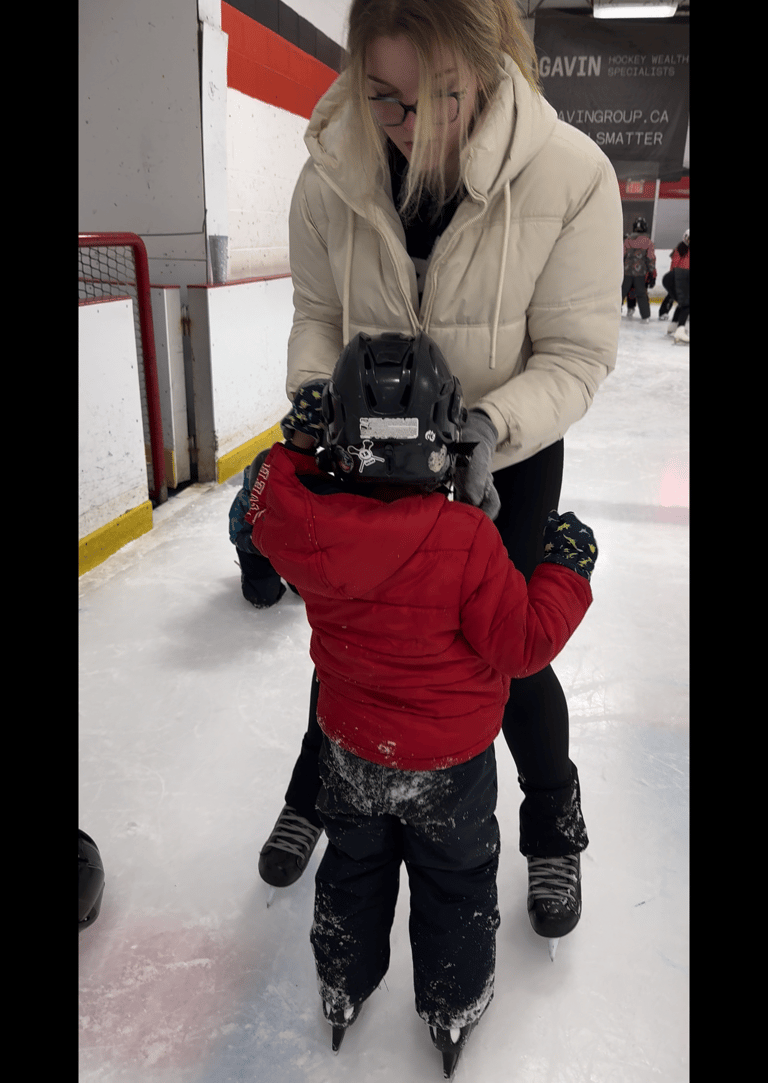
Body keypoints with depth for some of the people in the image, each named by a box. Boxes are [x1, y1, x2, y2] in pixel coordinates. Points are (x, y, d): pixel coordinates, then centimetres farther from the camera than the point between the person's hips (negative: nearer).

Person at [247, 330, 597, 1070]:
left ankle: (342, 991, 50)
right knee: (455, 883, 22)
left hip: (351, 749, 4)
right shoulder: (464, 541, -30)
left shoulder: (304, 521, -19)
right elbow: (524, 645, -21)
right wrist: (566, 570, -8)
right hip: (449, 761, -3)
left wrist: (297, 447, 6)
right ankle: (453, 1011, 44)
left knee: (353, 868, 27)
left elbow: (271, 509, 6)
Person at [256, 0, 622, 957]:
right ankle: (313, 792, 48)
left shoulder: (569, 172, -21)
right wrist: (313, 384, -20)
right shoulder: (331, 172, -14)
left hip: (505, 457, -2)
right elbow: (316, 310, 0)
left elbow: (577, 354, -17)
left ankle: (555, 825, 41)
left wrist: (492, 425, -34)